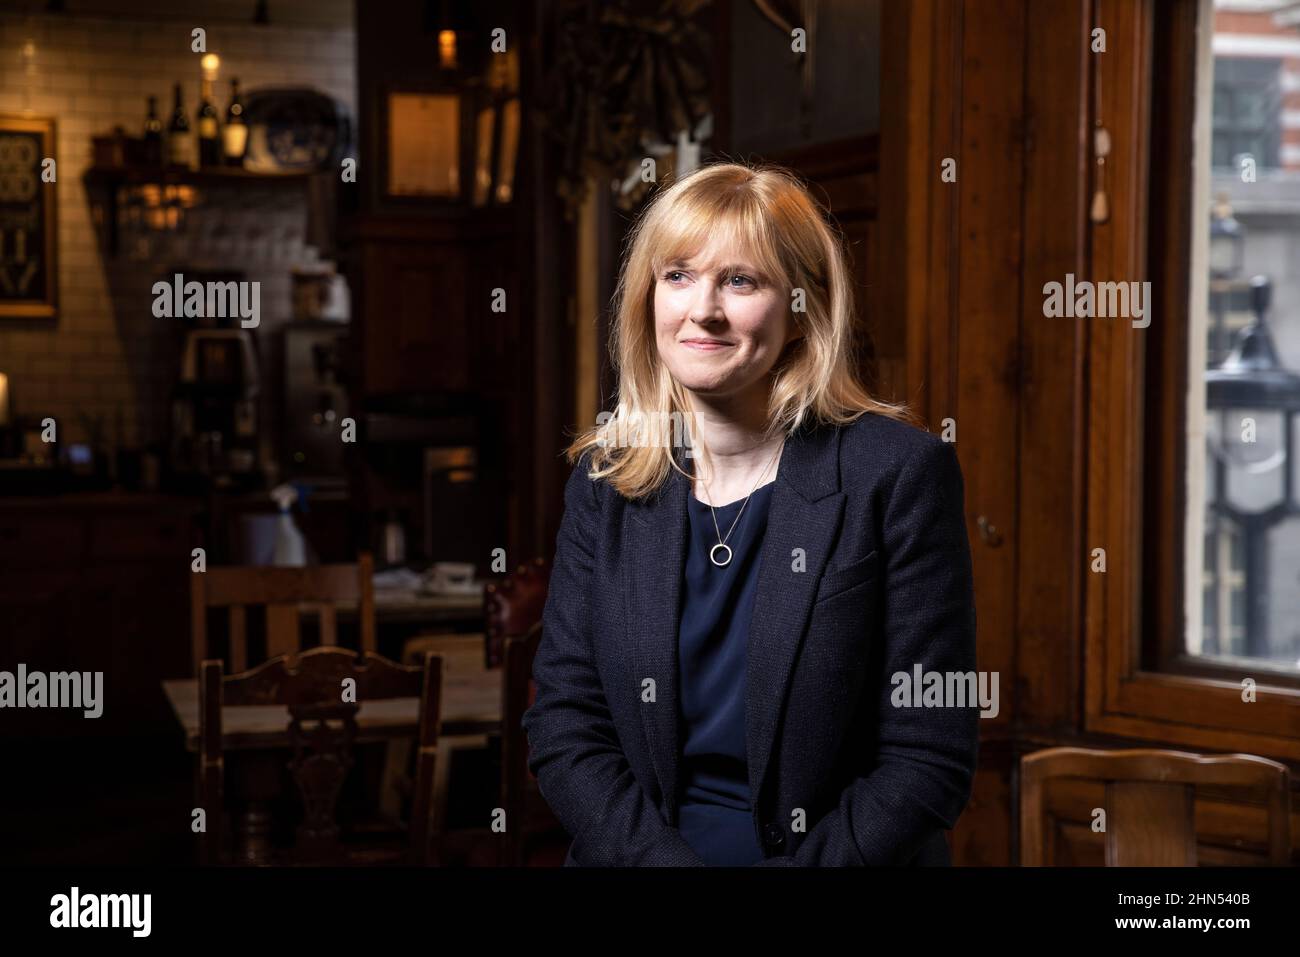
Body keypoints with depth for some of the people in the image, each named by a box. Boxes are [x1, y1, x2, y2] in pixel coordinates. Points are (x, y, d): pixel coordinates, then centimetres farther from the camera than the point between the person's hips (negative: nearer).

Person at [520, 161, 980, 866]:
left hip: (828, 855, -1)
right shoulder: (603, 481, 5)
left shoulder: (897, 474, -5)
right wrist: (663, 860, -12)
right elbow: (563, 727, 3)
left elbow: (930, 760, -7)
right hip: (637, 852, 2)